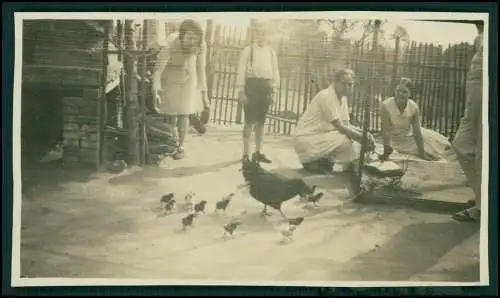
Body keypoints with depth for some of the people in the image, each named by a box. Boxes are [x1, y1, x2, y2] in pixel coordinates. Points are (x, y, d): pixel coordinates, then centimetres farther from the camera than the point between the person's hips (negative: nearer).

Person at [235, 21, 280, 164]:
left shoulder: (271, 51, 12)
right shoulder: (247, 50, 0)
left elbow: (275, 70, 13)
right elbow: (241, 70, -4)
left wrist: (274, 89, 5)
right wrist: (241, 90, -11)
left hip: (266, 86, 4)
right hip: (252, 84, -4)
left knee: (261, 121, 11)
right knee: (250, 121, -5)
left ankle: (258, 153, 20)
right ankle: (246, 154, 1)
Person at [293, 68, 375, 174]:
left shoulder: (343, 98, 11)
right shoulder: (326, 96, -18)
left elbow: (347, 125, 12)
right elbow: (340, 127, -23)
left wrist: (365, 134, -5)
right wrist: (363, 138, -19)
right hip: (306, 140, -10)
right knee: (344, 139, -27)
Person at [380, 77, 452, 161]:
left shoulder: (414, 107, -23)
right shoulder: (385, 106, -30)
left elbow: (417, 133, -18)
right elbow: (386, 132, -27)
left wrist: (423, 154, -16)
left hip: (410, 135, 3)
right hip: (395, 139, -3)